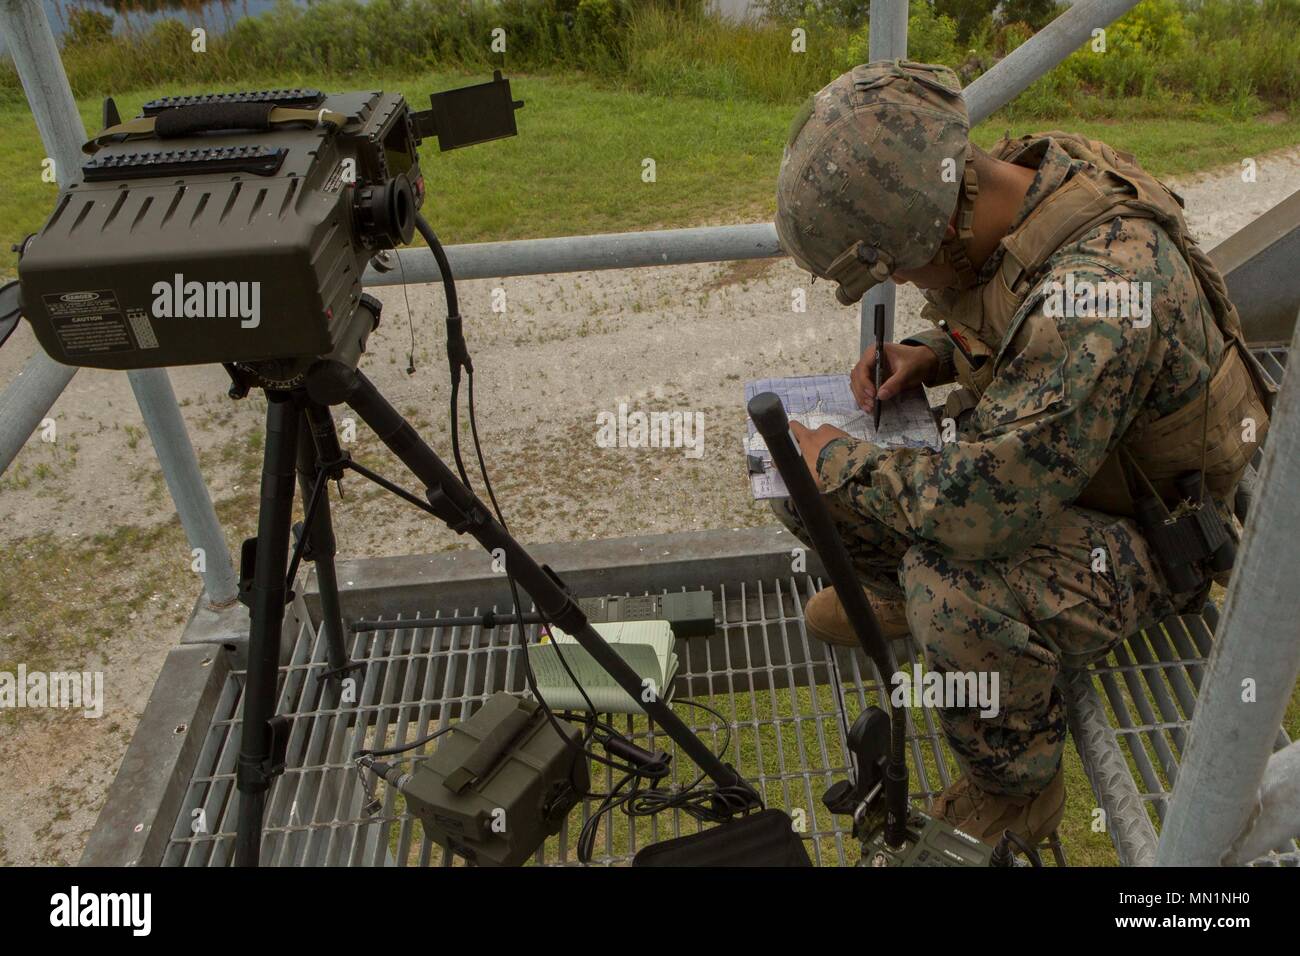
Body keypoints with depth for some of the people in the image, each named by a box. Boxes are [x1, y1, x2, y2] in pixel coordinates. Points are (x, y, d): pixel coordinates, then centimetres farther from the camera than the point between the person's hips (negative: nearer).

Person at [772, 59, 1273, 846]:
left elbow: (983, 506, -41)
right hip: (1026, 464, 8)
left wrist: (839, 462, -24)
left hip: (1141, 536, -8)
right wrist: (934, 354, -8)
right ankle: (899, 592, 29)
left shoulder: (1103, 282, -38)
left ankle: (1018, 792, -6)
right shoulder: (1012, 181, -10)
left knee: (955, 593, -38)